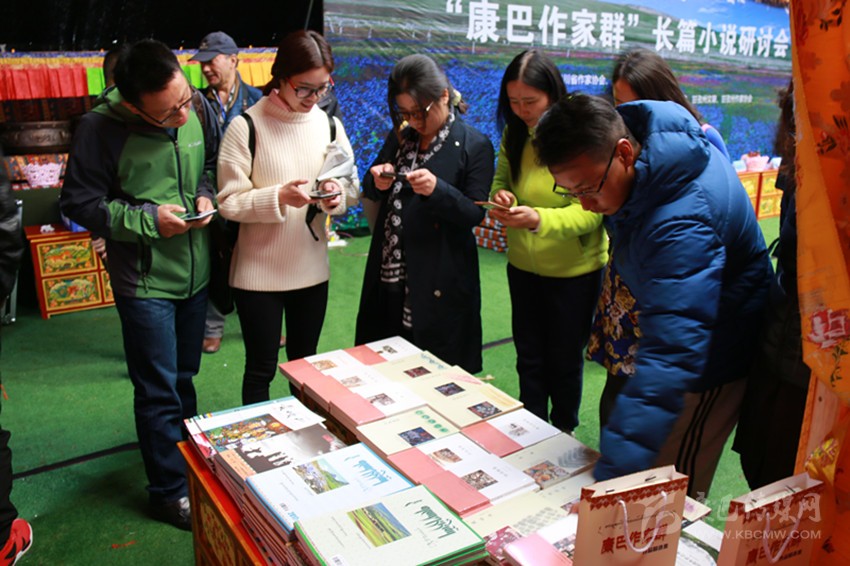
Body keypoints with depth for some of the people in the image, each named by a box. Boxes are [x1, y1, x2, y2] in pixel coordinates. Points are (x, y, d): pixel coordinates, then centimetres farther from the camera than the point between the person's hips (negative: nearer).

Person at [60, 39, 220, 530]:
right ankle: (171, 490, 23)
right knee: (159, 391, 5)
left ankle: (189, 452, 45)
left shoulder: (198, 107, -7)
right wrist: (147, 219, -20)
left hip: (196, 271, 5)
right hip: (145, 281, -4)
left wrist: (207, 192, -8)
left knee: (183, 376, 22)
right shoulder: (101, 129, -19)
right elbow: (80, 203, -11)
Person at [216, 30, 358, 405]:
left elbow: (350, 185, 7)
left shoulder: (328, 124, 4)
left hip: (312, 268, 4)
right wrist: (279, 197, -25)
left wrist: (336, 195, -15)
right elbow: (229, 202, -11)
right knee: (260, 370, 9)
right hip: (258, 273, -4)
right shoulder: (246, 126, -11)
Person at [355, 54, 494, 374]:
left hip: (438, 285, -5)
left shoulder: (474, 146, -7)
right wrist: (378, 182, -9)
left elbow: (475, 214, -10)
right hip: (389, 275, 5)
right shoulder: (400, 137, 9)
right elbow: (370, 192, 15)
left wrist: (437, 189, -27)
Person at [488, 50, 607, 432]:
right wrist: (500, 196, -15)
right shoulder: (514, 133, -1)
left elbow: (592, 211, -23)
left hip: (574, 271, -5)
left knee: (565, 359, 13)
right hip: (523, 266, 5)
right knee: (528, 357, 17)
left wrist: (540, 219, -40)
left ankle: (564, 432, 36)